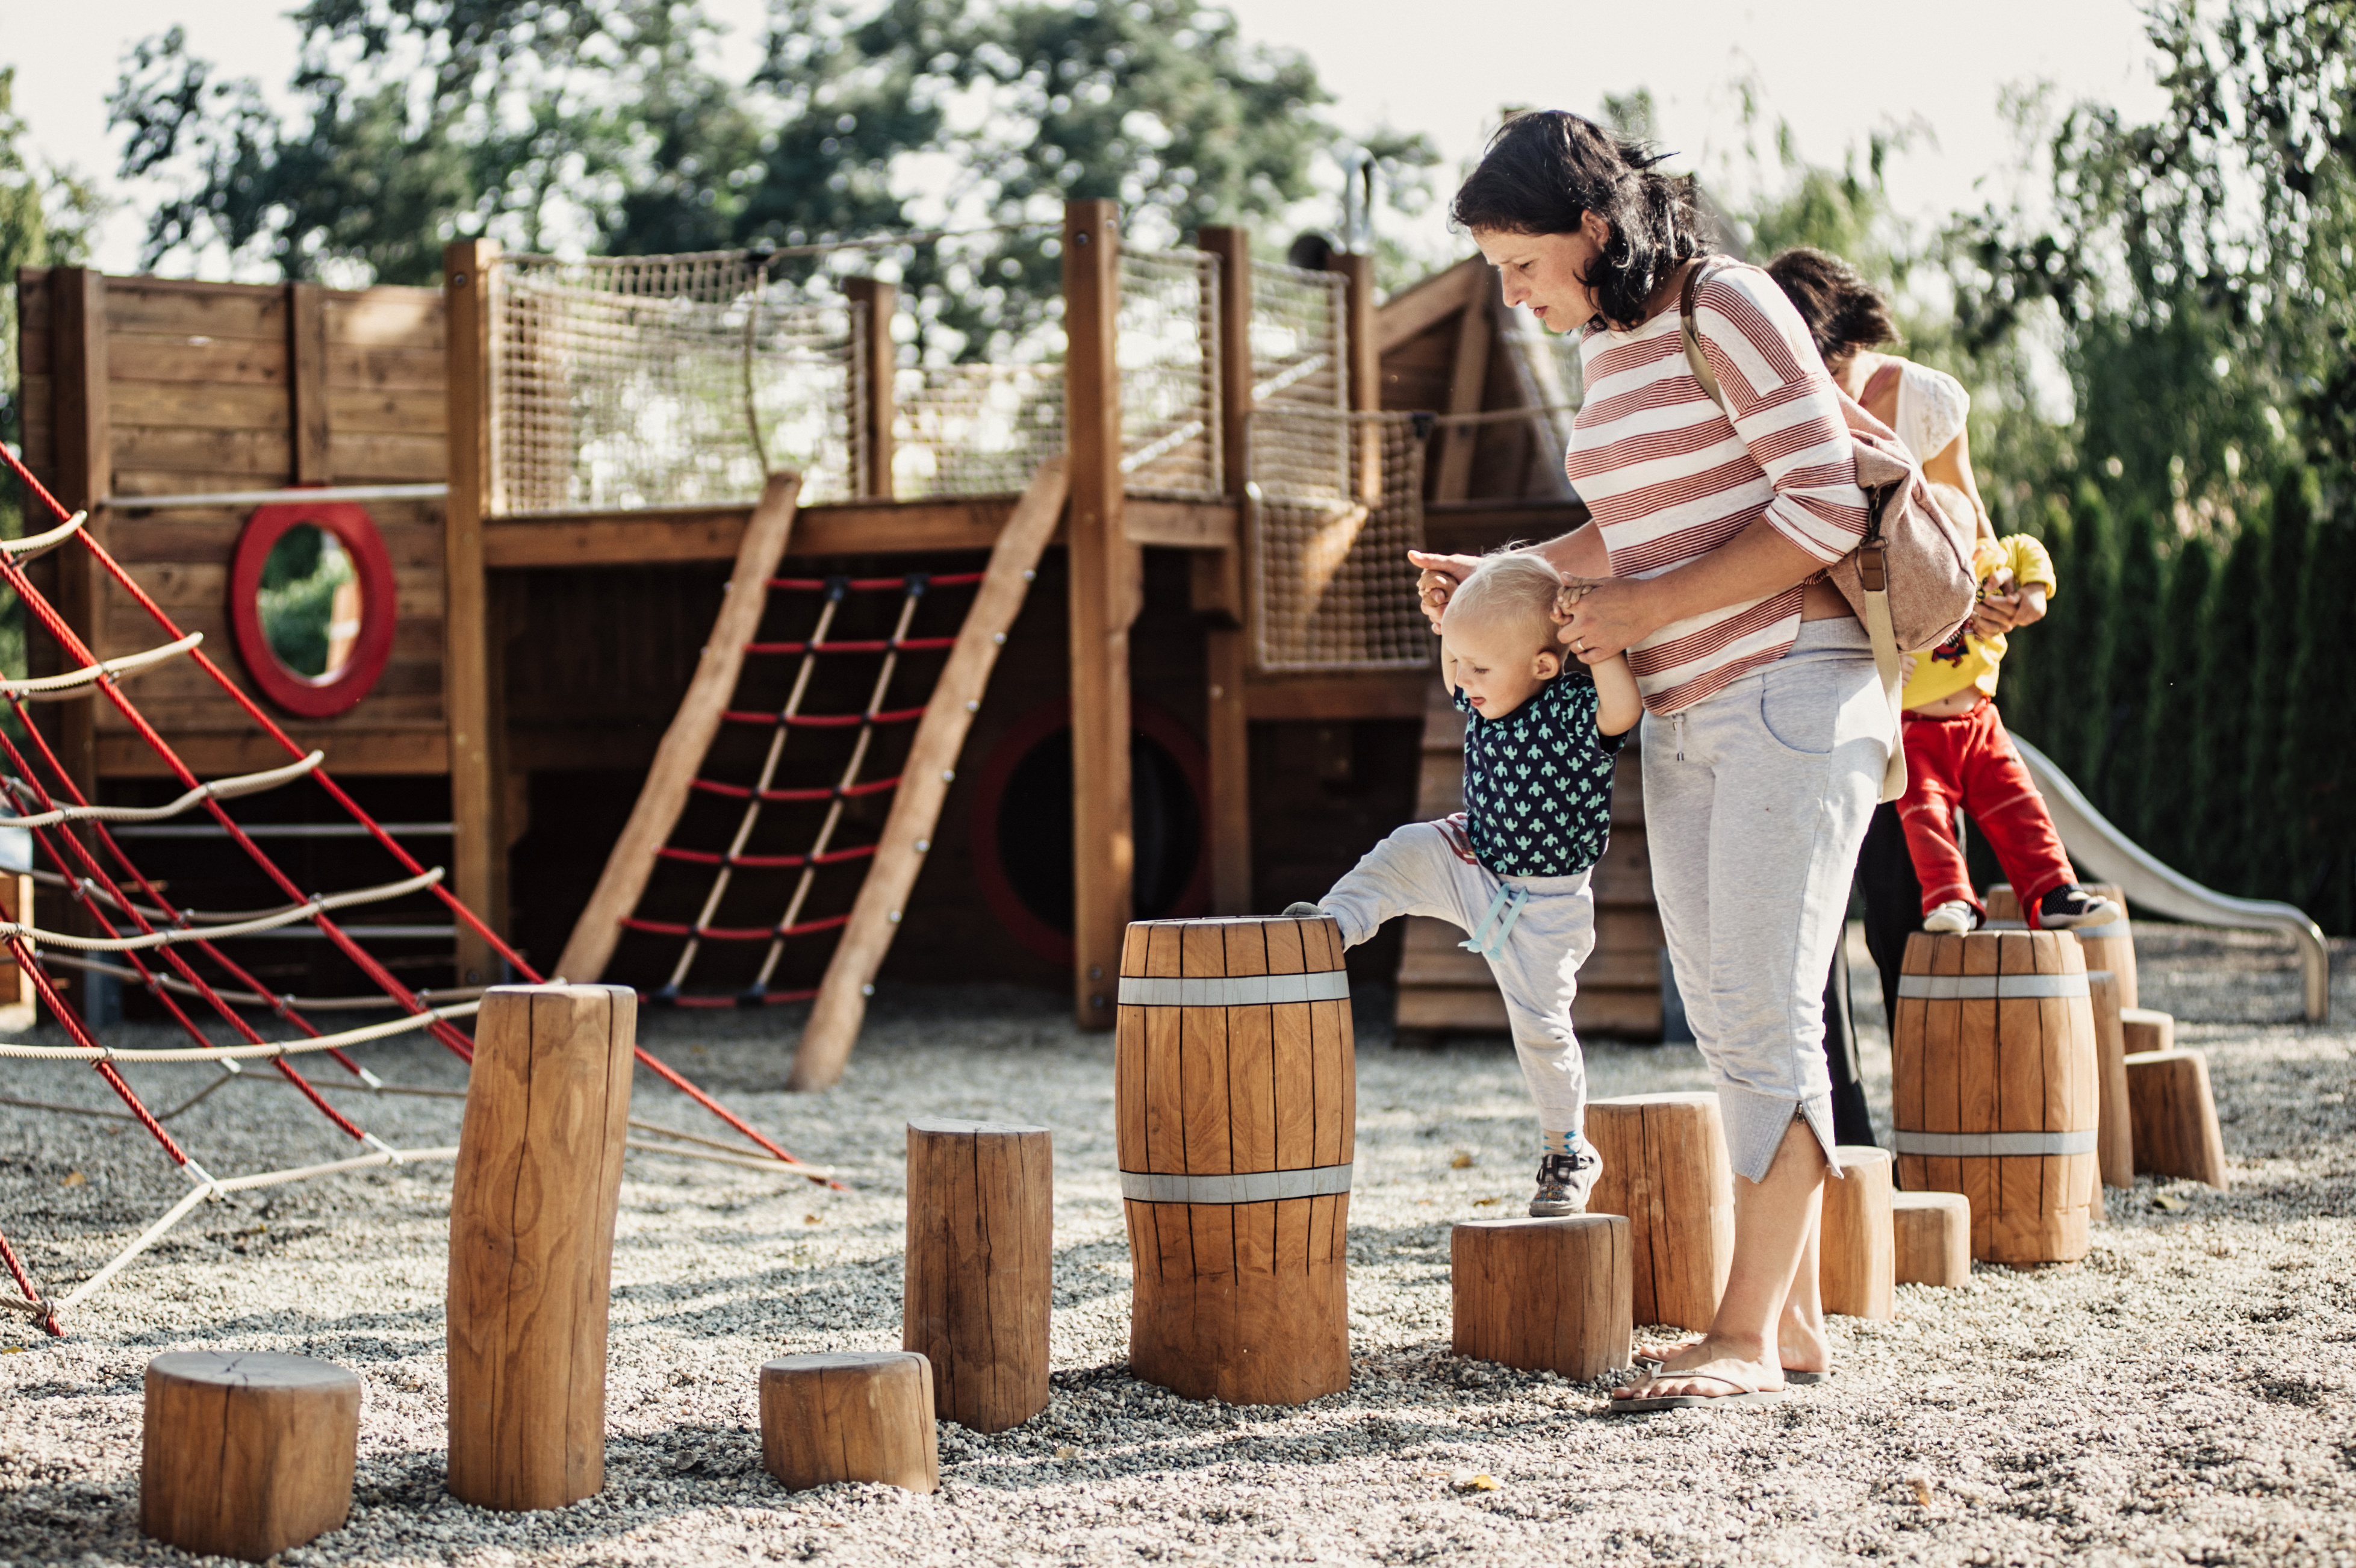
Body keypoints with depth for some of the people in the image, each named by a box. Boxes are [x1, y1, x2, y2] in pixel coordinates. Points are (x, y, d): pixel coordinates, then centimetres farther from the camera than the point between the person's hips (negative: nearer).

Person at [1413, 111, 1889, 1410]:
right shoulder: (1603, 347, 15)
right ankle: (1793, 1319, 11)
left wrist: (1652, 607, -15)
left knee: (1764, 1021, -11)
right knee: (1731, 1025, 6)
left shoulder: (1727, 310, -9)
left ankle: (1747, 1336, -11)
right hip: (1683, 721, 9)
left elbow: (1828, 508, -14)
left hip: (1793, 692, -9)